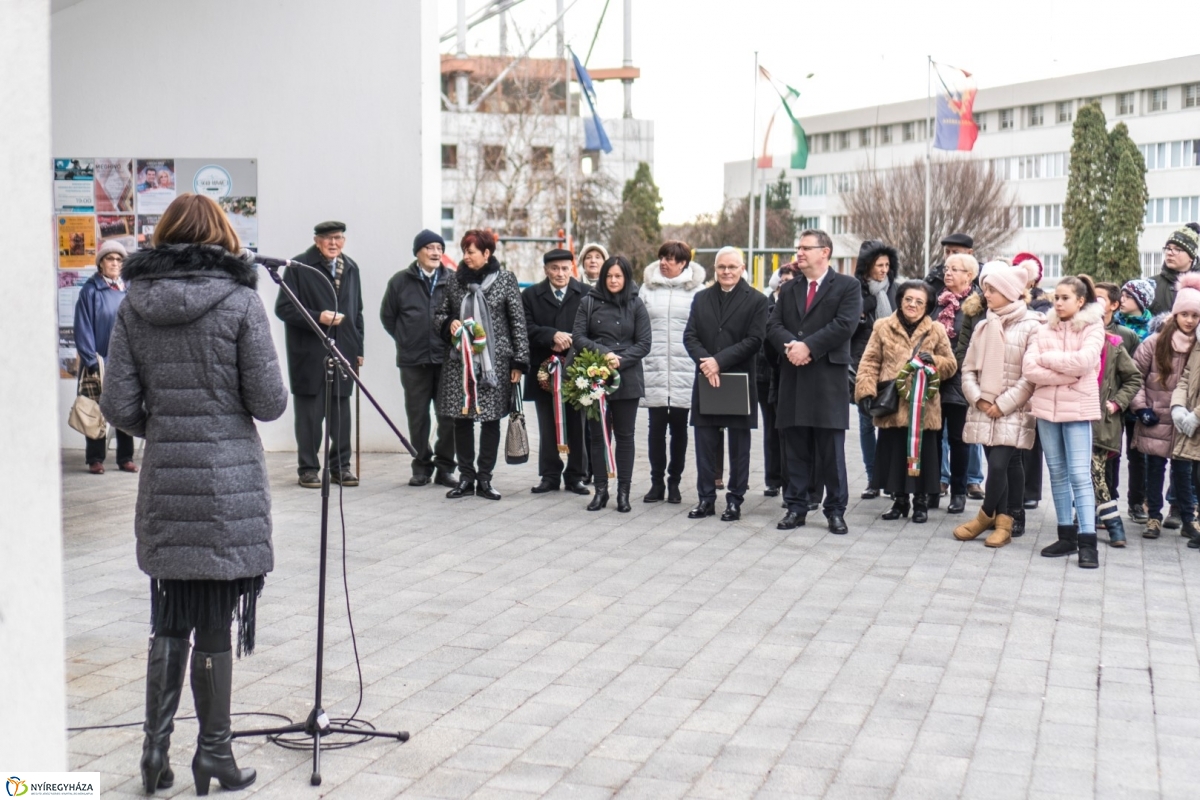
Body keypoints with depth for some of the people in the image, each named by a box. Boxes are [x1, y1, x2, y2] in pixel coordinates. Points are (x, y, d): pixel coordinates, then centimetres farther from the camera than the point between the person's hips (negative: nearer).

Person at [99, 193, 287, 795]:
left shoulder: (134, 306, 2)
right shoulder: (240, 301, -8)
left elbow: (118, 406, -1)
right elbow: (269, 402, -9)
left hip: (164, 485, 3)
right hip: (231, 482, -3)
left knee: (169, 621, 15)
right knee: (215, 625, 5)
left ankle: (155, 746, 17)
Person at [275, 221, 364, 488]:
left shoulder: (351, 268, 14)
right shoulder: (299, 267, -5)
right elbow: (283, 308, -8)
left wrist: (358, 348, 15)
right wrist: (317, 317, -19)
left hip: (343, 351, 5)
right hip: (309, 353, -5)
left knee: (341, 411, 8)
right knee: (309, 412, 1)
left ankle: (340, 466, 18)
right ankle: (308, 468, 9)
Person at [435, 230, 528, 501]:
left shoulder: (506, 279, 0)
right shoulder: (456, 279, 7)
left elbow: (518, 321, 0)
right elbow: (440, 314, 16)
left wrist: (519, 361, -4)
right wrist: (449, 323, -8)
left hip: (495, 361, -2)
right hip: (460, 361, 3)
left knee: (491, 420, 2)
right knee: (461, 419, 4)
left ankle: (484, 479, 11)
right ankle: (466, 477, 14)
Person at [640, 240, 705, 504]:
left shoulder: (696, 290, 1)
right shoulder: (647, 288, 8)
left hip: (684, 371, -2)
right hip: (653, 369, 2)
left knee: (679, 427, 6)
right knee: (656, 426, 4)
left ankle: (674, 482, 14)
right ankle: (657, 482, 11)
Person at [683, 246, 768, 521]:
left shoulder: (757, 300, -2)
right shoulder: (701, 298, 11)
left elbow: (754, 340, -10)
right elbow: (690, 336, 5)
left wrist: (719, 361, -17)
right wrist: (704, 361, -14)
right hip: (706, 380, 4)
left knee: (739, 444, 4)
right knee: (705, 442, 7)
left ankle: (735, 500, 12)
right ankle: (706, 498, 15)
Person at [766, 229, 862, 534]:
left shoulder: (847, 286, 2)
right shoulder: (789, 289, 18)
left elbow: (845, 324, -12)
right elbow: (773, 326, 8)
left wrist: (808, 346, -17)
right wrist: (790, 345, -13)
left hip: (829, 378, -4)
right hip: (793, 378, 5)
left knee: (831, 449, -1)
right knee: (796, 448, 7)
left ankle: (836, 510, 6)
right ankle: (796, 508, 13)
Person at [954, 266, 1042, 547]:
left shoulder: (1030, 326, -7)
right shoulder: (984, 326, 12)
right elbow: (969, 368, 12)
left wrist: (1004, 404, -13)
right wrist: (977, 398, -5)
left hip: (1013, 411, -5)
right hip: (984, 410, 5)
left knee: (998, 464, -12)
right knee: (1008, 465, 8)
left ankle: (986, 515, 7)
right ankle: (1003, 521, 14)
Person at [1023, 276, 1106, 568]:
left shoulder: (1093, 327, -2)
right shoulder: (1045, 329, 8)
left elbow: (1084, 361, -19)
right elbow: (1030, 369, -4)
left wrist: (1047, 359, -8)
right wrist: (1069, 373, -13)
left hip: (1078, 409, -4)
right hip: (1046, 407, 5)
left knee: (1080, 474, -8)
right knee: (1058, 474, 9)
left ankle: (1087, 541, -9)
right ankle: (1067, 535, 17)